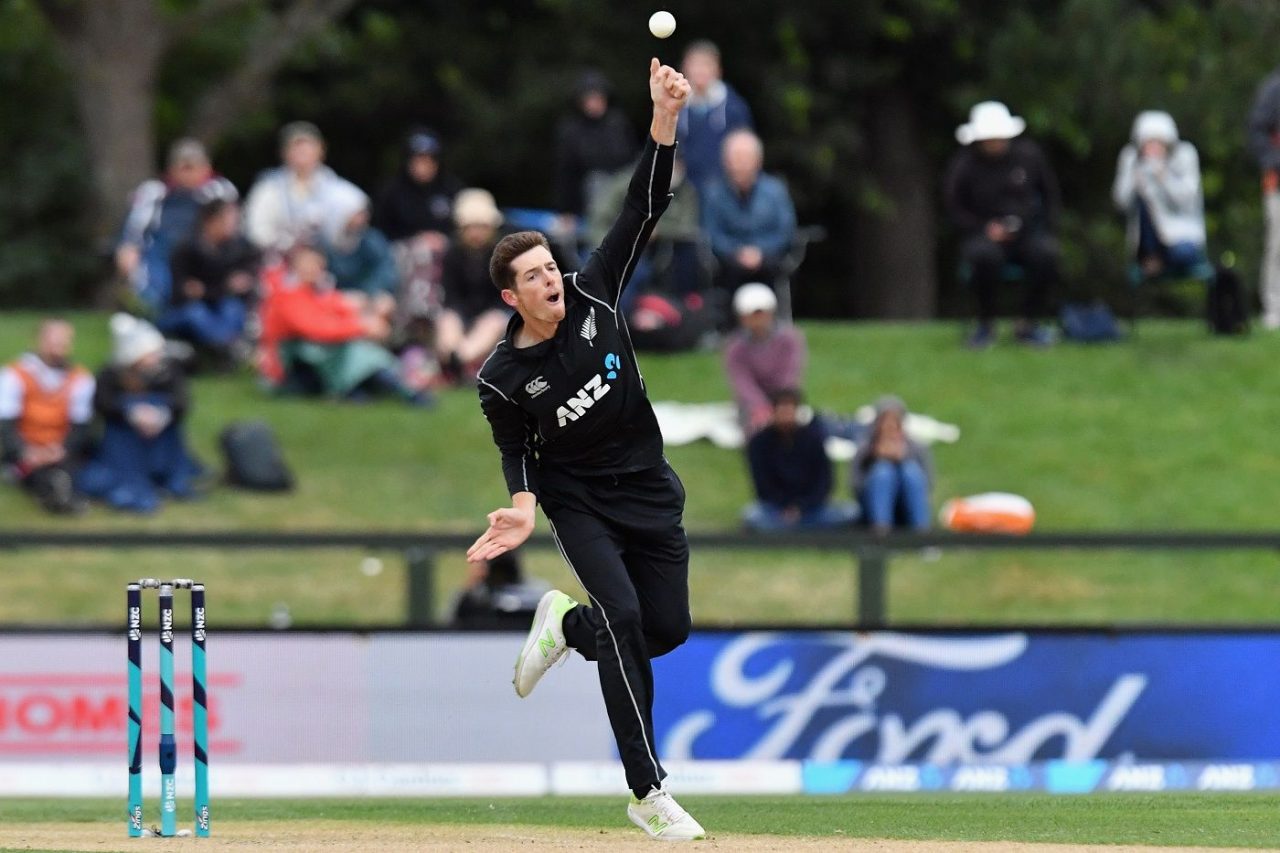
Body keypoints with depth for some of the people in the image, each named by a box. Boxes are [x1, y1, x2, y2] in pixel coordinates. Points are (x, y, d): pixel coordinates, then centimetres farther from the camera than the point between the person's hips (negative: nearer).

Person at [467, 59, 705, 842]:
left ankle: (566, 626, 36)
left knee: (669, 628, 1)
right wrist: (523, 506, -22)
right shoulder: (503, 379, -12)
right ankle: (650, 792, -18)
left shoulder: (594, 295, -8)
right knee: (621, 615, -20)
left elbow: (645, 208, -13)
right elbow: (518, 452, 0)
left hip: (650, 490, 3)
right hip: (579, 503, -3)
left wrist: (663, 122, -26)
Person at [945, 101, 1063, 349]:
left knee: (1046, 254, -32)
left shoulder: (1028, 155, 2)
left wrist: (1048, 226, 1)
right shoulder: (963, 166, -3)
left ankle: (1029, 324, -13)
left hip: (1028, 232, 2)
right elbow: (956, 211, 4)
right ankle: (986, 324, -16)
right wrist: (985, 229, -12)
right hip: (984, 234, -2)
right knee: (985, 255, -38)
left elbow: (1051, 195, 15)